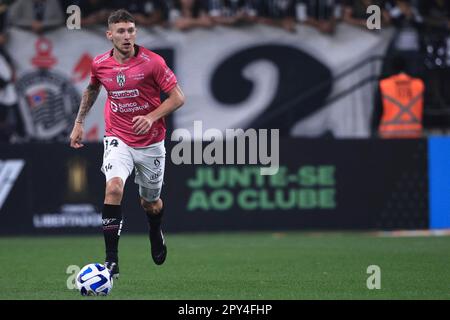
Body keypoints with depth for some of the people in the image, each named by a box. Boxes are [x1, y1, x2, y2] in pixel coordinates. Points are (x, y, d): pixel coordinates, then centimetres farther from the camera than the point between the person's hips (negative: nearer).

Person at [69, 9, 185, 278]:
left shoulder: (153, 62, -13)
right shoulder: (100, 64, -3)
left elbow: (178, 97, -9)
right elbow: (91, 90, 20)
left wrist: (152, 117, -22)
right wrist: (79, 123, 19)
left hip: (151, 142, 0)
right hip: (118, 140, 1)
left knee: (151, 203, 14)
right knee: (114, 187, -26)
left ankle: (156, 232, 53)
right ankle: (111, 261, -27)